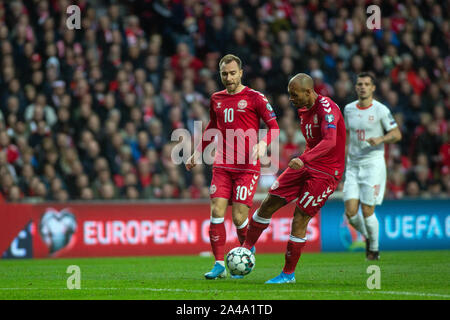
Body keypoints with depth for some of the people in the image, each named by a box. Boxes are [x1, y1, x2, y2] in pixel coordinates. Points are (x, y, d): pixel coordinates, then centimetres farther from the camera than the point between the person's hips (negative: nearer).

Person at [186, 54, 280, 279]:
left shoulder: (254, 98, -2)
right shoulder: (216, 99, 13)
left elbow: (274, 127, -3)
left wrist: (263, 143, -21)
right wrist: (198, 152, 23)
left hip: (247, 167, -4)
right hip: (222, 166, 4)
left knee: (239, 217, -8)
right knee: (216, 212, -8)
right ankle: (219, 265, -2)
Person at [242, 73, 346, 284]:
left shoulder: (326, 108, -21)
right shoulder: (303, 109, 8)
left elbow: (329, 142, -36)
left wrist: (304, 159, -48)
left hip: (326, 172, -8)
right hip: (305, 164, 8)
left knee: (300, 219, -10)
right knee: (269, 203, 4)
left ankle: (288, 273, 4)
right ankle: (247, 247, 22)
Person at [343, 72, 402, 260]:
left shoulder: (380, 110, -5)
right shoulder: (349, 109, 9)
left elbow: (397, 134, -2)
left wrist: (380, 139, -20)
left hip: (373, 164, -4)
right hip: (353, 165, 4)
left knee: (367, 211, -7)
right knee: (350, 212, -6)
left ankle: (374, 249, 15)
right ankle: (367, 237, 22)